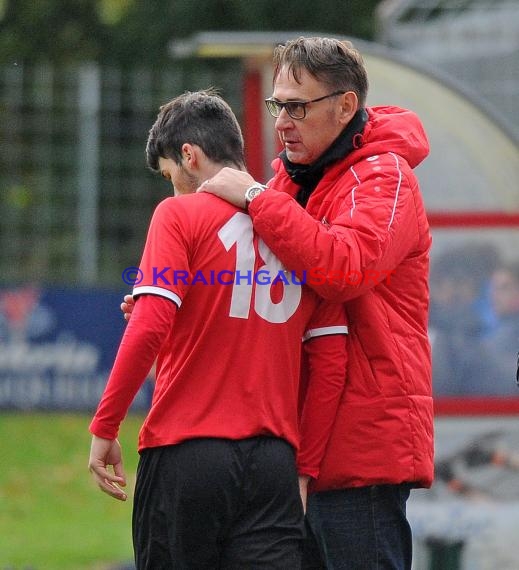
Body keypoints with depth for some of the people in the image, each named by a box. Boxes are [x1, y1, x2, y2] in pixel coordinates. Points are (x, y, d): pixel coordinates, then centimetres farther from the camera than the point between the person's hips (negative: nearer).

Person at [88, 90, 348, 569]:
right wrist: (306, 468, 11)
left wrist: (104, 428, -5)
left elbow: (149, 328, -13)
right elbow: (331, 362, 7)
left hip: (186, 454, -3)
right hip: (274, 461, 3)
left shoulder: (180, 214, -1)